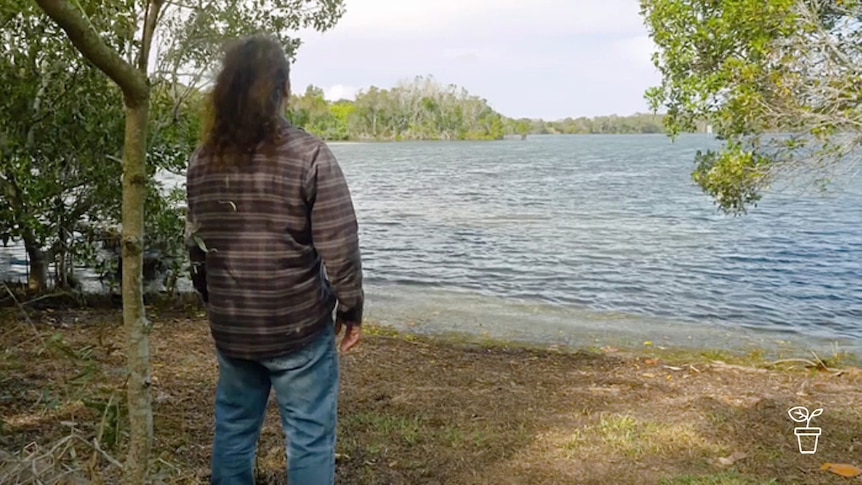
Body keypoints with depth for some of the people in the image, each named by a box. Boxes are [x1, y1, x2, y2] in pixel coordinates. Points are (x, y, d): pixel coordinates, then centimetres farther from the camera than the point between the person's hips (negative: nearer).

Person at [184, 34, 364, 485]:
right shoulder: (309, 155, -14)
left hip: (230, 328, 5)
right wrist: (351, 308, -1)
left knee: (232, 431, 20)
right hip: (299, 328, -5)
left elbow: (195, 245, 10)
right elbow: (339, 248, -15)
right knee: (309, 439, 7)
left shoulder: (202, 161, 1)